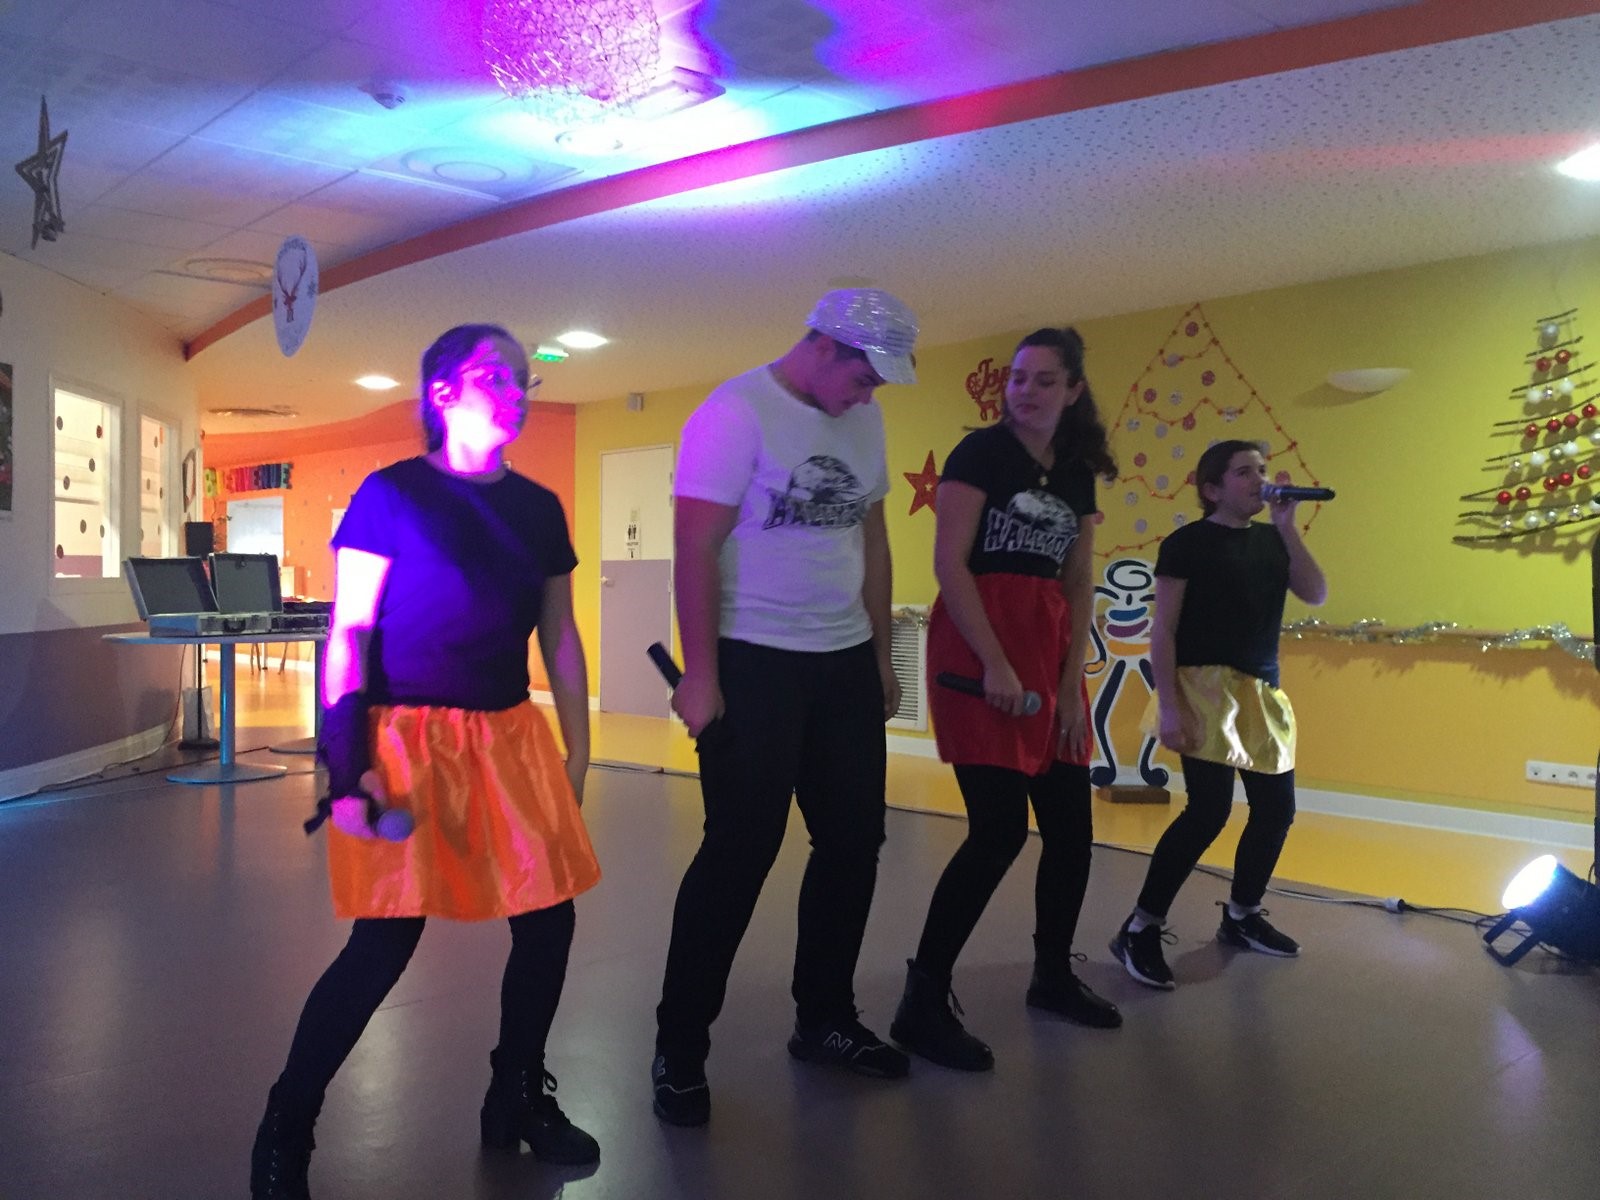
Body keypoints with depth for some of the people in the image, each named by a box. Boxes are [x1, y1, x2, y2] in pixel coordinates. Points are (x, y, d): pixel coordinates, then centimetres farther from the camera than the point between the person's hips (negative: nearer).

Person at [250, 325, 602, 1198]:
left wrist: (578, 750, 11)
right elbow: (348, 635, -8)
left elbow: (560, 639, 12)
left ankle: (517, 1098, 29)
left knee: (548, 921, 5)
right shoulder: (391, 494, -7)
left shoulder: (539, 509, 8)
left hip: (511, 737, 6)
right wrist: (348, 766, -15)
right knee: (385, 941, -5)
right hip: (408, 737, -5)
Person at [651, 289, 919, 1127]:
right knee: (738, 855, -1)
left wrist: (881, 655, 13)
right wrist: (700, 674, -17)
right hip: (754, 663, -7)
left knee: (853, 843, 12)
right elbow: (695, 548, -14)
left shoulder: (863, 420, 9)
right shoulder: (737, 411, -12)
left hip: (846, 664, 7)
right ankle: (679, 1048, 16)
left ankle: (824, 1020, 30)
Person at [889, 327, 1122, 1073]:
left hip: (1050, 650, 7)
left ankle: (1053, 976, 31)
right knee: (999, 831, -11)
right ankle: (922, 1004, -1)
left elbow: (1080, 585, 12)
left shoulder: (1077, 474, 14)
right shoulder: (981, 453, -5)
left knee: (1071, 826, 10)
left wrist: (1072, 680, 2)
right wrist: (994, 663, -19)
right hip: (978, 648, -7)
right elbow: (949, 563, -13)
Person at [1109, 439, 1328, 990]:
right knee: (1209, 809, -17)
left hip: (1264, 692, 7)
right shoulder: (1186, 543, -5)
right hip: (1206, 686, -7)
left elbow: (1316, 594, 0)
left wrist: (1287, 527, -5)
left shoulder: (1270, 541, 12)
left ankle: (1241, 917, 30)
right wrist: (1169, 705, -17)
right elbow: (1163, 630, -9)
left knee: (1277, 808, 10)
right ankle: (1140, 929, -6)